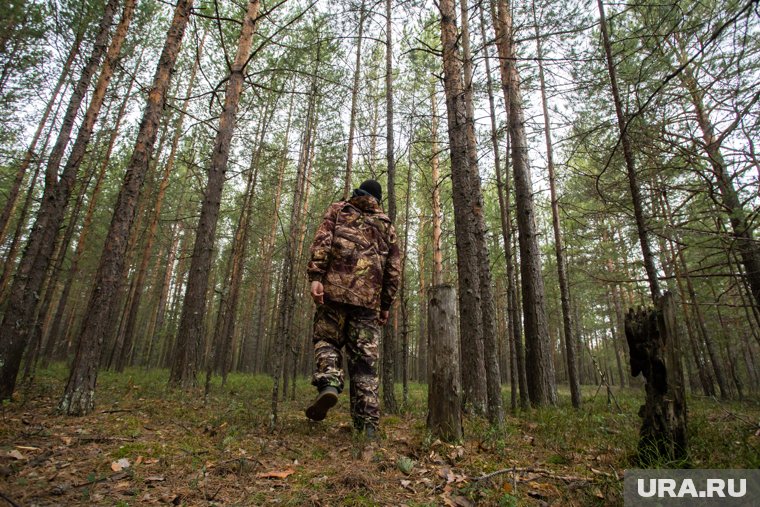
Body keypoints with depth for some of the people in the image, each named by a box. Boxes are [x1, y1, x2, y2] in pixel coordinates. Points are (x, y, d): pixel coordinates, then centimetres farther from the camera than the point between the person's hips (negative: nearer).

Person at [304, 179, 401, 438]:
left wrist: (315, 276, -10)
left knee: (326, 340, 14)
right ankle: (368, 426, 4)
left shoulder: (339, 209, 16)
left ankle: (329, 384, -14)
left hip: (335, 289, -2)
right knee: (365, 359, 5)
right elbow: (394, 267, 15)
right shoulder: (386, 224, 21)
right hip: (369, 298, 2)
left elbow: (322, 240, -3)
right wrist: (386, 305, 18)